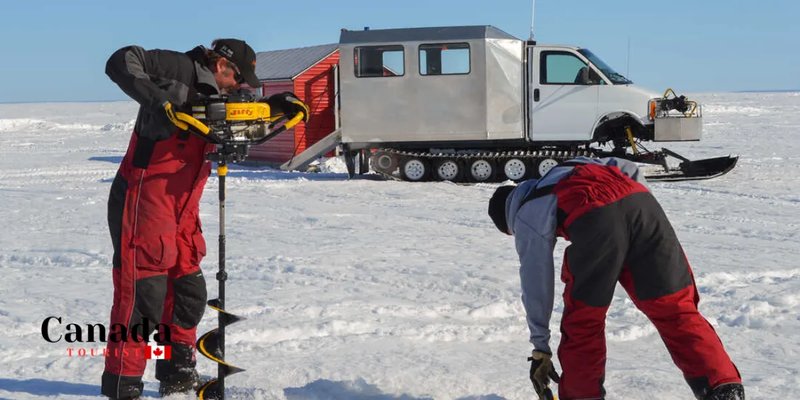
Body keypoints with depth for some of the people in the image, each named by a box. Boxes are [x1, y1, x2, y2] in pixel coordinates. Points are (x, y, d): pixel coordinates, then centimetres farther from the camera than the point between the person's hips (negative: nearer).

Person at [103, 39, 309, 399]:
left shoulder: (214, 96, 17)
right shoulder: (178, 69, -9)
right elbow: (121, 62, -20)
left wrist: (279, 103, 12)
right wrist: (160, 99, -30)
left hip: (182, 211, 9)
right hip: (144, 201, -9)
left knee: (189, 292, 14)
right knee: (143, 291, -12)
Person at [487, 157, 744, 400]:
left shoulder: (525, 217, 24)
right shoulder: (568, 169, 42)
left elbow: (536, 284, 21)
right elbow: (629, 169, 32)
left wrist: (540, 349, 27)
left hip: (594, 222, -4)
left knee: (582, 319, 16)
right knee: (675, 309, 6)